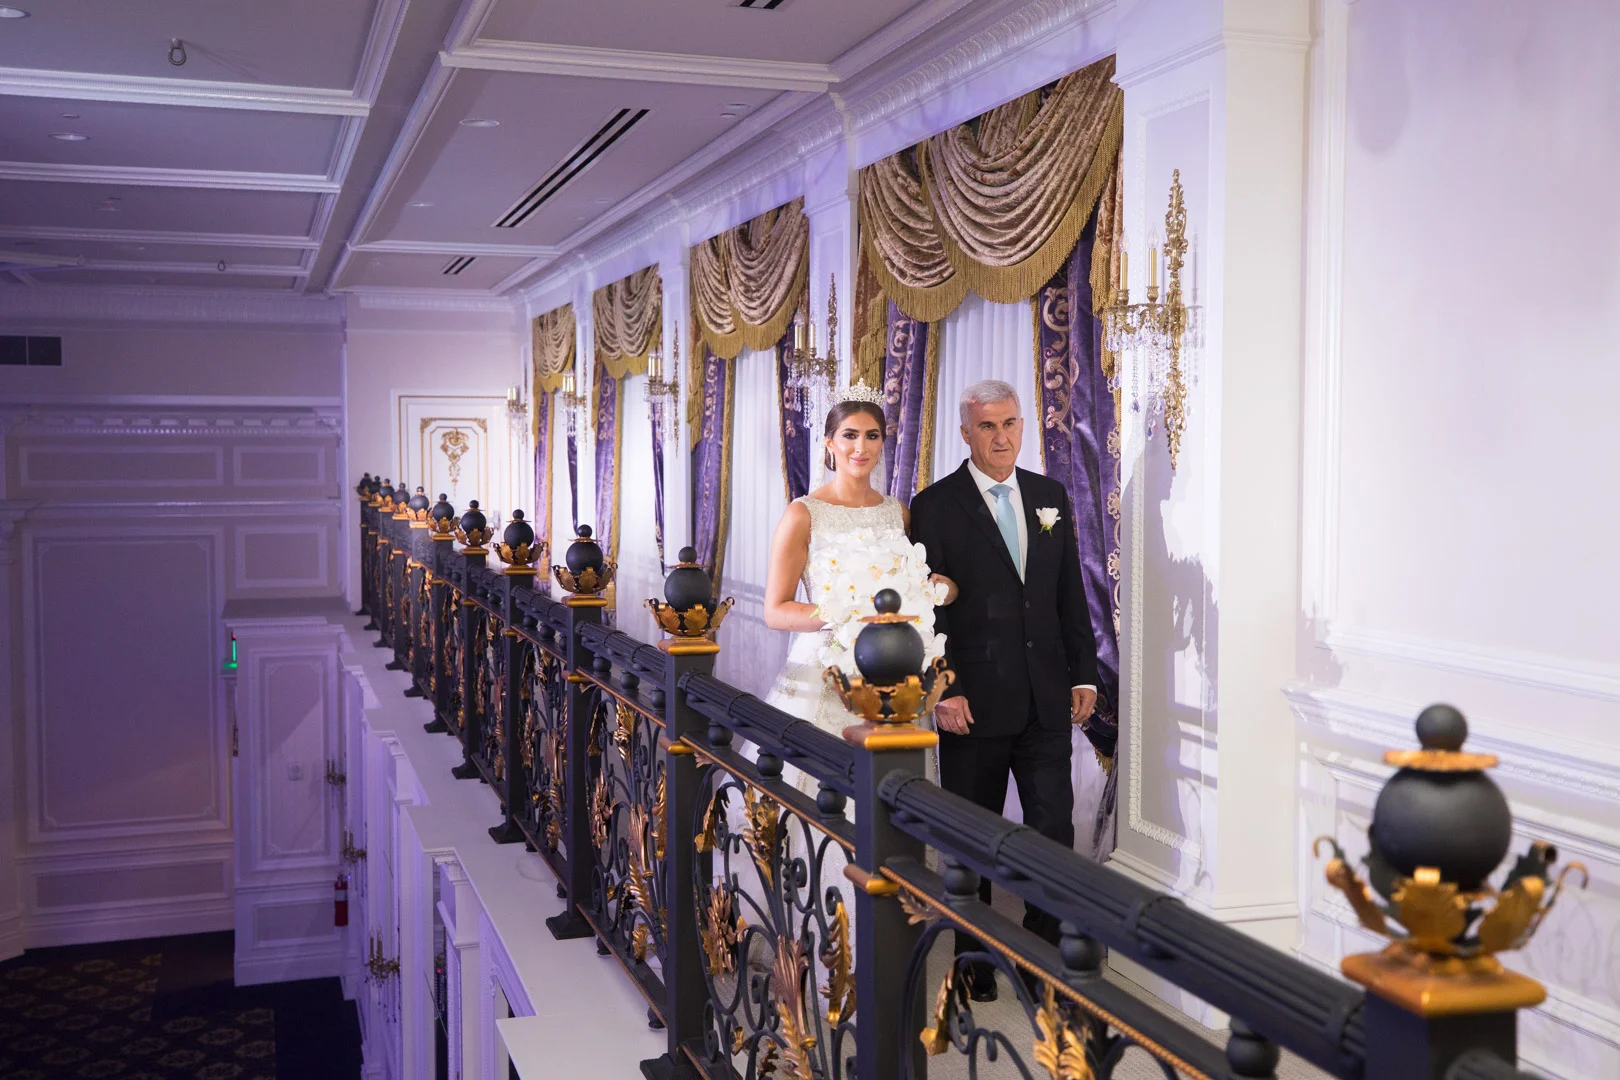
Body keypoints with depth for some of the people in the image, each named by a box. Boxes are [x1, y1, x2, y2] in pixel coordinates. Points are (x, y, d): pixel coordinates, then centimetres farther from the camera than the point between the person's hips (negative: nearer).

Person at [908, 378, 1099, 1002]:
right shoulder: (935, 506, -4)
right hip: (973, 703, -3)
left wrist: (1083, 673, 8)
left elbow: (1071, 594, 13)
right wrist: (943, 691, -13)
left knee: (1054, 829, 3)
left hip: (1047, 698, 4)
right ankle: (974, 959, 22)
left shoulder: (1051, 497, 10)